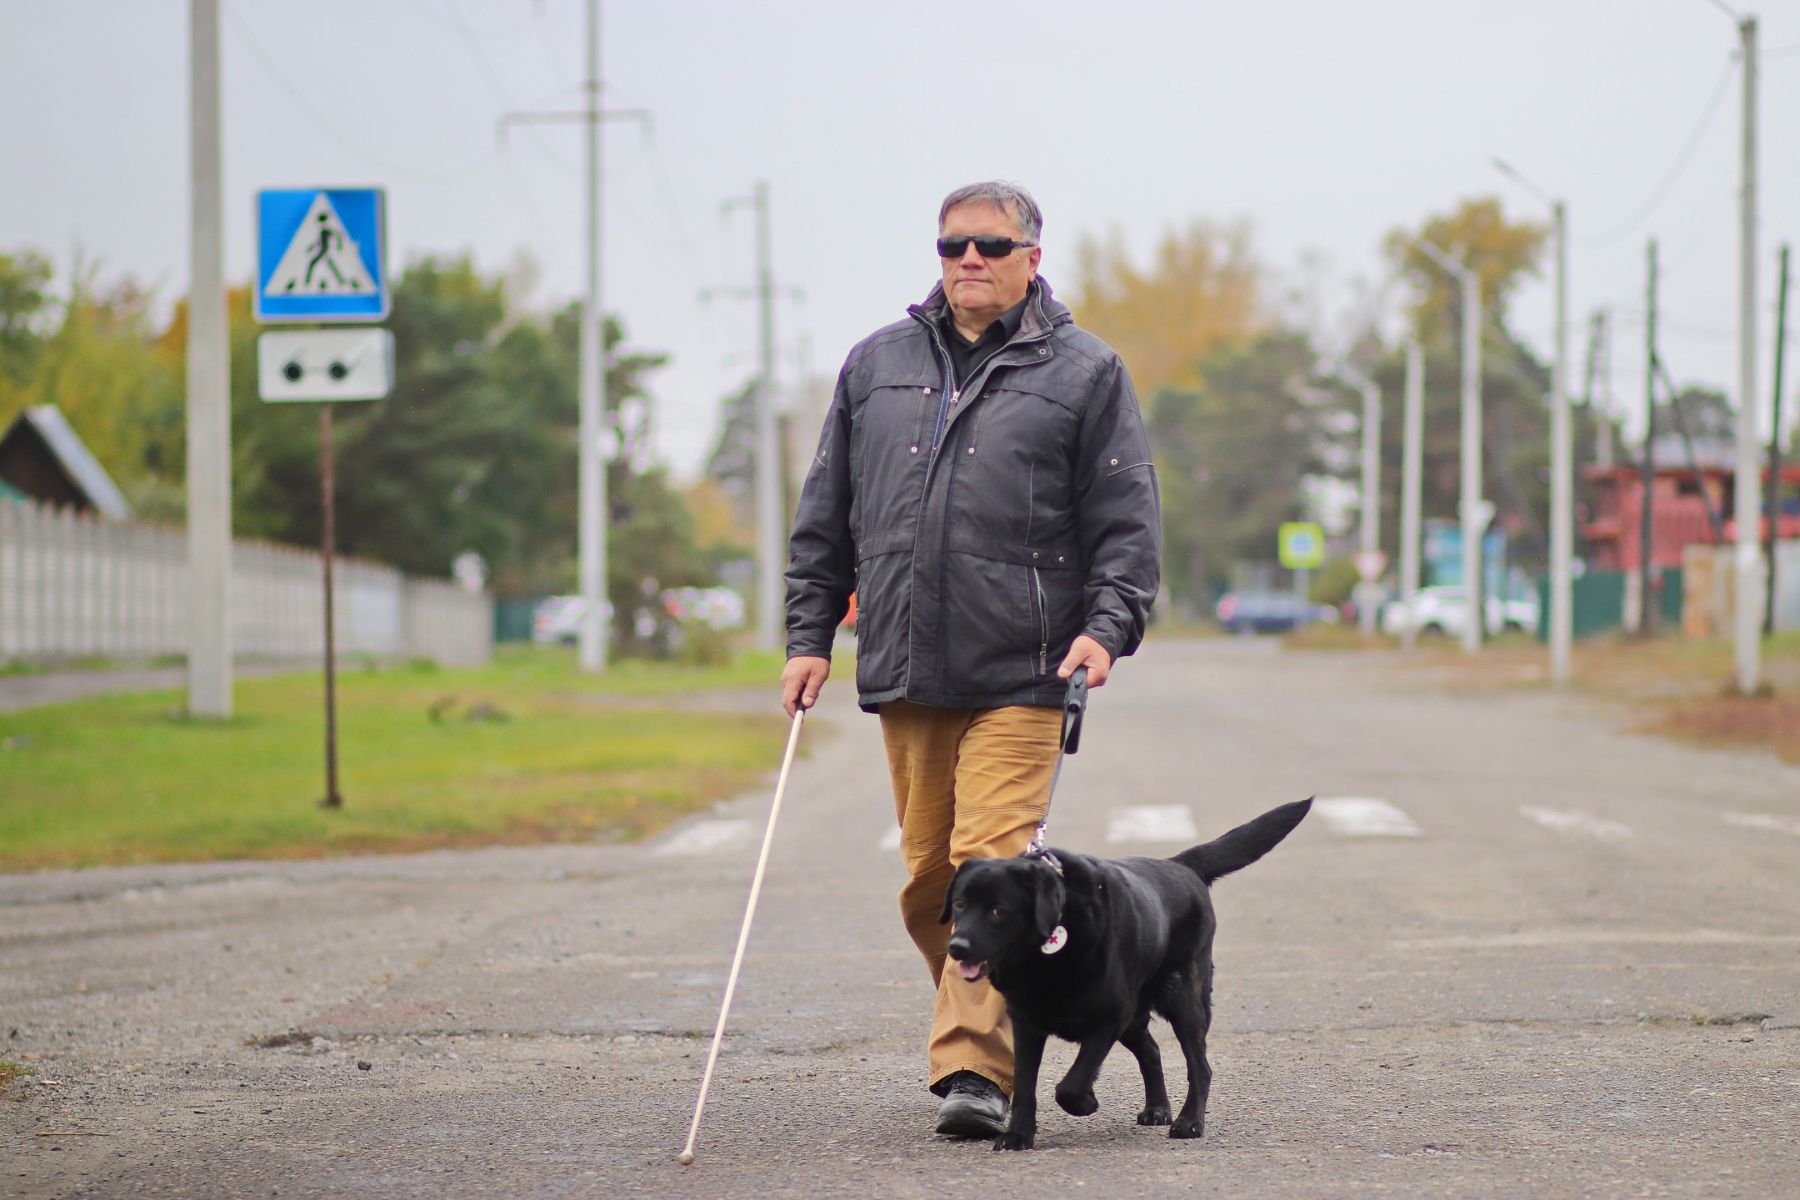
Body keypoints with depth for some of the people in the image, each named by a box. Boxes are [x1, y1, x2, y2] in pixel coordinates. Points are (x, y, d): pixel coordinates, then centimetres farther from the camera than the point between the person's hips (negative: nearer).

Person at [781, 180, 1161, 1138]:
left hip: (1020, 674, -4)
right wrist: (809, 635, 11)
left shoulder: (1083, 373, 5)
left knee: (992, 863, -13)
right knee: (928, 877, 8)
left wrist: (1107, 624, -12)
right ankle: (977, 1024, 24)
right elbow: (825, 515, 18)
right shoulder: (877, 365, 15)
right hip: (903, 673, 4)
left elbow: (1127, 519, 2)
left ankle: (975, 1066, -14)